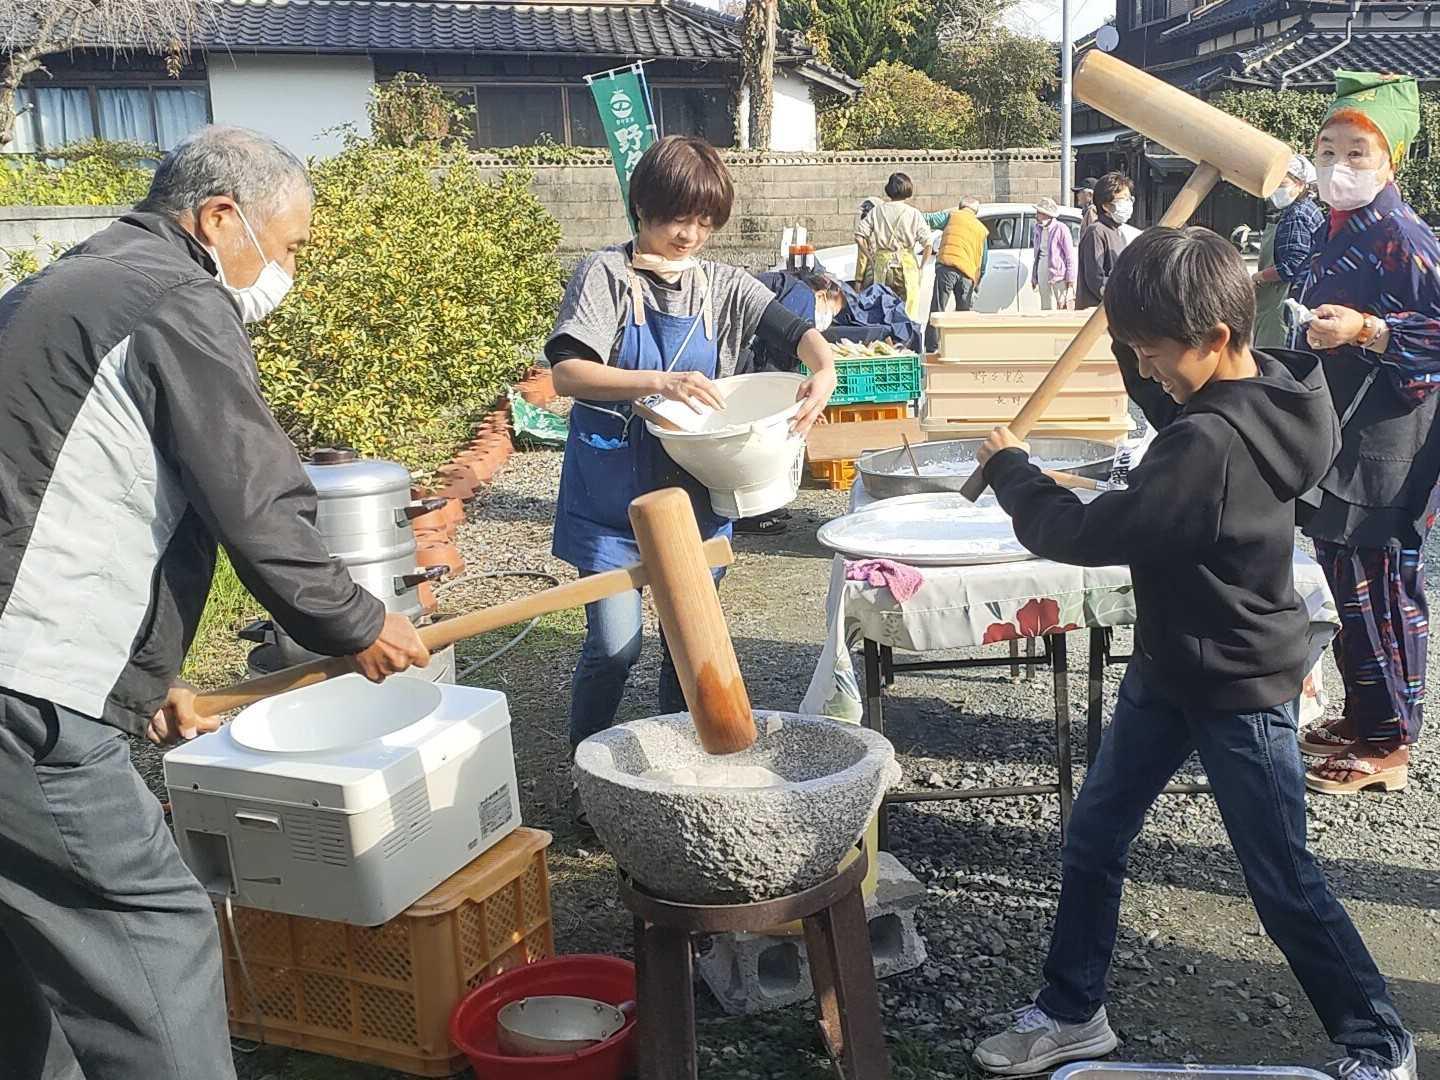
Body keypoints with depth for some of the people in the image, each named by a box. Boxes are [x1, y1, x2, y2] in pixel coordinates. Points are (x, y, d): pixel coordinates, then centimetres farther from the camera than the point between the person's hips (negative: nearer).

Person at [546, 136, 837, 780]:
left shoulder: (722, 287, 6)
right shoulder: (607, 276, -7)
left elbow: (794, 329, -2)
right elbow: (566, 373, -18)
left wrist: (824, 369, -25)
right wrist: (658, 381, -32)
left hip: (693, 489, 4)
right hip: (612, 493, -4)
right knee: (614, 645, -4)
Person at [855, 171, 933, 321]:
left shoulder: (877, 211, 3)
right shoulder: (914, 214, -2)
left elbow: (859, 236, -1)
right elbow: (927, 244, -8)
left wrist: (870, 258, 8)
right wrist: (921, 267, 3)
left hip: (881, 263, 2)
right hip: (906, 264, -2)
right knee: (908, 312, 3)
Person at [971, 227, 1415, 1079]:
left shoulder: (1211, 446, -31)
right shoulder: (1264, 393, -3)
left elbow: (1089, 535, -27)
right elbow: (1166, 407, 18)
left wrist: (1010, 470, -10)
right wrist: (1139, 320, 0)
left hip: (1239, 690, -9)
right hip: (1172, 665, 9)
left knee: (1284, 881, 8)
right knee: (1093, 838, 14)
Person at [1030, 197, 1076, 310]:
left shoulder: (1061, 228, -8)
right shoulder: (1039, 229, 12)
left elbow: (1070, 256, -8)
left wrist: (1070, 280, -12)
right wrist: (1034, 277, 17)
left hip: (1059, 274, -6)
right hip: (1042, 272, 6)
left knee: (1064, 307, -7)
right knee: (1046, 308, 9)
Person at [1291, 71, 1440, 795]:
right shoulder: (1329, 234, 13)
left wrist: (1367, 331, -26)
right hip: (1335, 443, 9)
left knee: (1382, 593, -2)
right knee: (1349, 588, 16)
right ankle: (1359, 720, 30)